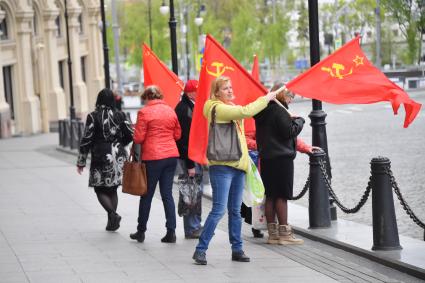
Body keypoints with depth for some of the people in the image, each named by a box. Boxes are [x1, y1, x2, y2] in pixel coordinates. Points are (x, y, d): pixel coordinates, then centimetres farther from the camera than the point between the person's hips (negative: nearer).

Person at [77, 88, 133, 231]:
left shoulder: (93, 116, -8)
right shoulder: (120, 115, 2)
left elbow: (86, 140, -8)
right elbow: (131, 135, 1)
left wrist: (81, 162, -1)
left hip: (101, 157, -4)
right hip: (118, 157, 4)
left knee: (100, 189, 5)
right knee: (112, 189, 15)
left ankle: (113, 214, -18)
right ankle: (112, 222, 11)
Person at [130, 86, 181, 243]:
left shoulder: (144, 112, -9)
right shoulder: (170, 111, 7)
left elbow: (139, 138, -10)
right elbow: (177, 134, 13)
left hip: (153, 157, -4)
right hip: (171, 155, 4)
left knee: (147, 195, 6)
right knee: (167, 194, 7)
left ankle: (141, 231, 15)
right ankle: (171, 232, 1)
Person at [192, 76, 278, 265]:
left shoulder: (231, 108, 19)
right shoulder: (217, 108, -11)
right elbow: (245, 112, -18)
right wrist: (266, 99, -10)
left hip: (238, 165, 9)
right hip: (222, 165, -9)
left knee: (235, 210, 11)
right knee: (219, 209, -12)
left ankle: (237, 249, 16)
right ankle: (200, 250, -8)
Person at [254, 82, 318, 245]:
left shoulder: (264, 111, 15)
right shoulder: (279, 110, -14)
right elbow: (290, 132, -18)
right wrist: (299, 120, -1)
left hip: (266, 157, 9)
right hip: (281, 158, -9)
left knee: (270, 195, 9)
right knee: (282, 195, -5)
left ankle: (272, 233, 13)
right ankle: (284, 233, -4)